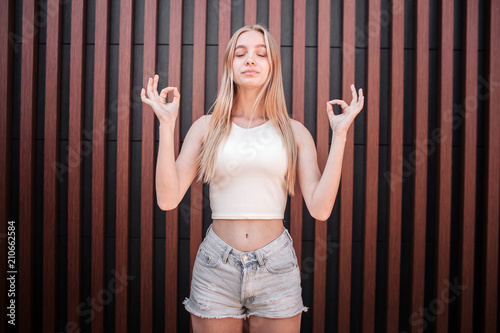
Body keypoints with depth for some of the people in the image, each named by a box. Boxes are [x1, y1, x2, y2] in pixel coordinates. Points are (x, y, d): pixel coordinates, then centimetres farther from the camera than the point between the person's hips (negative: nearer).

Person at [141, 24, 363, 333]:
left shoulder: (294, 132, 3)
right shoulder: (207, 127, 2)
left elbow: (320, 208, -7)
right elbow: (168, 199, -7)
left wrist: (340, 134, -8)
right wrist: (166, 124, -10)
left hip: (276, 268, 0)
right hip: (216, 268, 0)